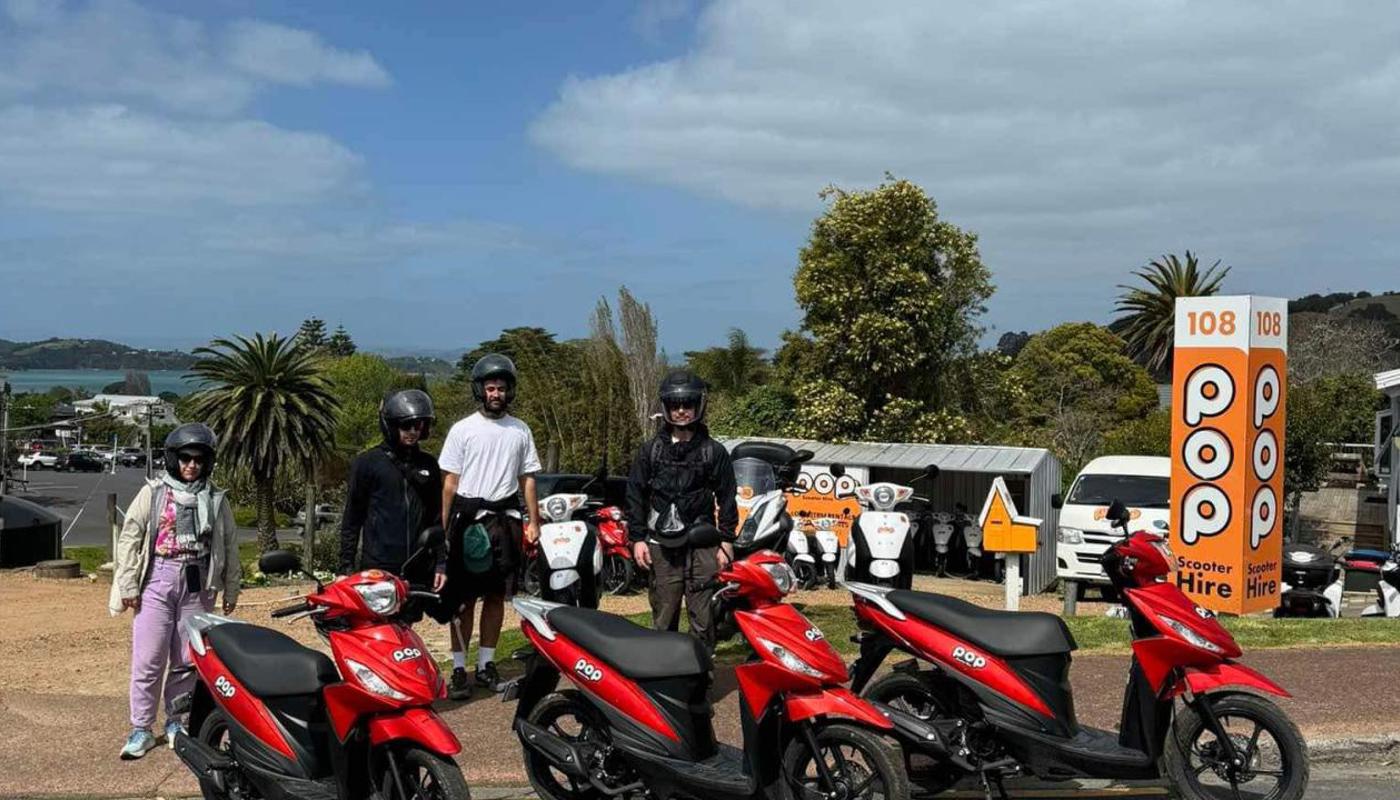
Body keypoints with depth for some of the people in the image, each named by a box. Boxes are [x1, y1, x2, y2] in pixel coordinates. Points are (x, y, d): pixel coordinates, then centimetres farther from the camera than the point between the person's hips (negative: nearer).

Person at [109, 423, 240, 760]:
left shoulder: (216, 499, 8)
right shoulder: (153, 493, 2)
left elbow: (229, 546, 12)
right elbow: (130, 538, 1)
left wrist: (231, 590, 11)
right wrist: (128, 585, -4)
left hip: (198, 584, 2)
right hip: (158, 580, -2)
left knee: (187, 659, 8)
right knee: (148, 659, -2)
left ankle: (177, 721, 21)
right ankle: (141, 728, 7)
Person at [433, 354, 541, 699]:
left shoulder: (520, 431, 10)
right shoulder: (463, 429, 0)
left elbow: (528, 478, 12)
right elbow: (450, 482, -1)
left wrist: (534, 521, 5)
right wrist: (444, 528, -5)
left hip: (505, 519, 3)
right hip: (468, 520, -3)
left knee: (496, 596, 8)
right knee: (464, 598, -2)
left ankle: (486, 664, 18)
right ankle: (459, 669, 2)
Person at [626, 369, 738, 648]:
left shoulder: (714, 452, 6)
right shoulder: (650, 451, 10)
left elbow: (726, 498, 7)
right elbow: (635, 495, 10)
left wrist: (726, 541, 1)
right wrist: (637, 538, 3)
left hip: (701, 544, -1)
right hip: (661, 545, 1)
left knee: (704, 620, -4)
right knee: (663, 618, 4)